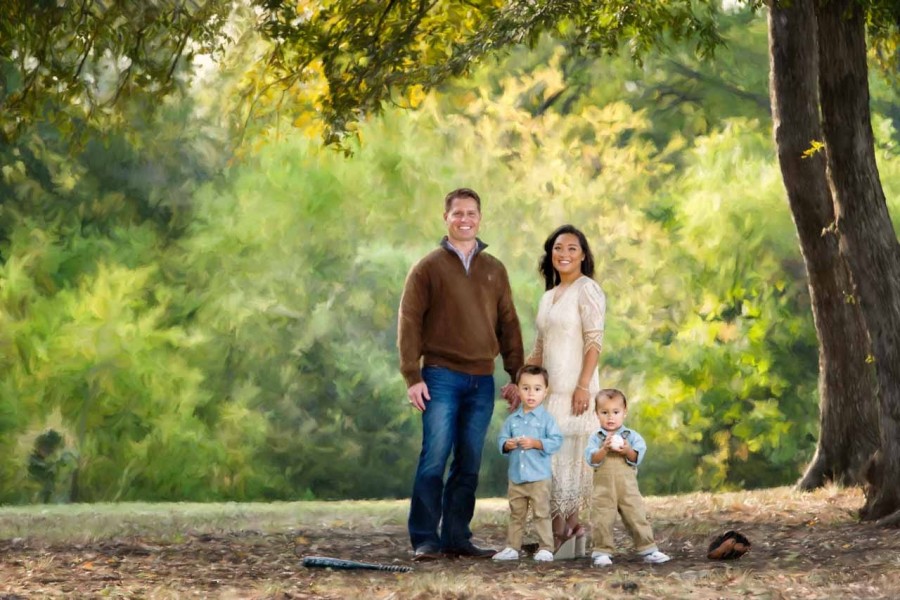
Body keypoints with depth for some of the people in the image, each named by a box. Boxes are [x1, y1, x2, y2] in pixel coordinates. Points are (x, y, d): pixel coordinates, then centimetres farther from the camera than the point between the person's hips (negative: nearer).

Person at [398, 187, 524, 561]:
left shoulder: (494, 270, 14)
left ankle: (457, 538, 10)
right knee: (434, 458, -9)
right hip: (441, 376, -4)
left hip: (482, 380, 4)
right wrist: (412, 376, -10)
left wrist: (516, 376, 8)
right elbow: (409, 323, -2)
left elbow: (508, 325, 15)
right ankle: (425, 540, -6)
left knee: (469, 464, 5)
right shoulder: (428, 268, 2)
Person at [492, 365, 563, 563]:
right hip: (516, 477, 4)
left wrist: (535, 443, -20)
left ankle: (545, 548, 1)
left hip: (539, 477, -4)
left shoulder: (545, 418, -4)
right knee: (516, 515, 12)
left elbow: (556, 441, -11)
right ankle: (512, 548, 17)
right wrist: (507, 444, -13)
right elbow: (501, 439, 8)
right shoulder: (512, 419, 8)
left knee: (542, 514, -2)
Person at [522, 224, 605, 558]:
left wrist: (584, 386, -19)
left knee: (571, 454, -9)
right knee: (550, 454, 3)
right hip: (550, 389, 8)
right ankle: (561, 531, 5)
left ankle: (571, 528, -6)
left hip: (575, 389, -8)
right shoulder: (548, 297, 20)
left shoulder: (587, 290, -4)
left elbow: (594, 341, -12)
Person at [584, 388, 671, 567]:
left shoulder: (631, 436, 4)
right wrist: (604, 449, -25)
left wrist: (627, 451, -24)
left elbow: (637, 457, -5)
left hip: (628, 487, 1)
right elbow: (591, 459, -10)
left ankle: (648, 550, 6)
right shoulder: (596, 437, 2)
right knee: (602, 521, 0)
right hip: (604, 489, 0)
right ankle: (602, 552, 9)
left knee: (638, 518, 1)